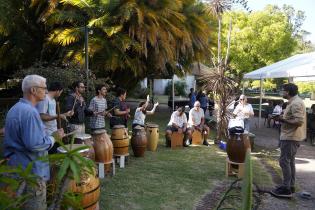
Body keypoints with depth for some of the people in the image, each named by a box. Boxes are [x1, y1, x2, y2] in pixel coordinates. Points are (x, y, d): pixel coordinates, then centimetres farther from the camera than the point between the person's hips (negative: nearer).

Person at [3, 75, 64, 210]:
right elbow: (35, 144, -29)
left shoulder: (14, 109, 9)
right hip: (31, 171, -10)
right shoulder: (29, 111, -23)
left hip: (17, 168, 10)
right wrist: (54, 138, -15)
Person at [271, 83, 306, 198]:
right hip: (291, 136, 11)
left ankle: (286, 189, -1)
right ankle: (291, 186, 24)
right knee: (290, 161, 15)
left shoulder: (295, 103, -19)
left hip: (290, 137, -11)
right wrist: (284, 118, 11)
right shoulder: (294, 102, 14)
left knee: (284, 161, -7)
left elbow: (299, 121, -26)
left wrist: (284, 120, -19)